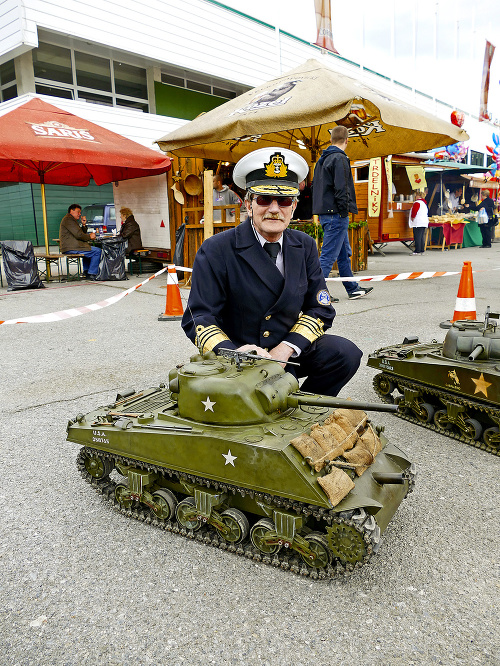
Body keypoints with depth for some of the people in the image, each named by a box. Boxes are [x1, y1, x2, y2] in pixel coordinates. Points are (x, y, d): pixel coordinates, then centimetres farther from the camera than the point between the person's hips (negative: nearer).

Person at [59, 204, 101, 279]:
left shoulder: (70, 219, 26)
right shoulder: (68, 219, -9)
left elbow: (82, 233, 23)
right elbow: (78, 235, -18)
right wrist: (90, 237, -4)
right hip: (70, 249, -12)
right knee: (97, 251, -15)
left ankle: (86, 271, 30)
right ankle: (92, 274, -12)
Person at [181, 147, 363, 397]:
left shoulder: (305, 246, 5)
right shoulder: (215, 251, -9)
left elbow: (320, 309, 4)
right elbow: (198, 318, -11)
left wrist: (283, 351, -12)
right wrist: (232, 353, -31)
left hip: (288, 352, 5)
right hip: (236, 352, -4)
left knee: (346, 353, -18)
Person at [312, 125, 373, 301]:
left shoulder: (322, 159, 17)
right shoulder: (339, 158, -11)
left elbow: (315, 185, 21)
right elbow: (341, 188, -19)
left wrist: (320, 208, 19)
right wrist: (344, 211, -14)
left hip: (325, 212, 10)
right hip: (336, 214, -10)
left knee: (344, 253, 14)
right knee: (329, 255, -7)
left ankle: (353, 289, 22)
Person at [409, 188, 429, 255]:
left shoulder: (417, 203, -12)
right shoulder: (424, 203, 19)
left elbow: (414, 211, -18)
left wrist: (412, 217, -4)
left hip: (418, 223, -10)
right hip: (424, 222, 10)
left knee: (417, 237, -9)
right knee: (422, 237, 13)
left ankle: (417, 251, -11)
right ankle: (422, 250, 15)